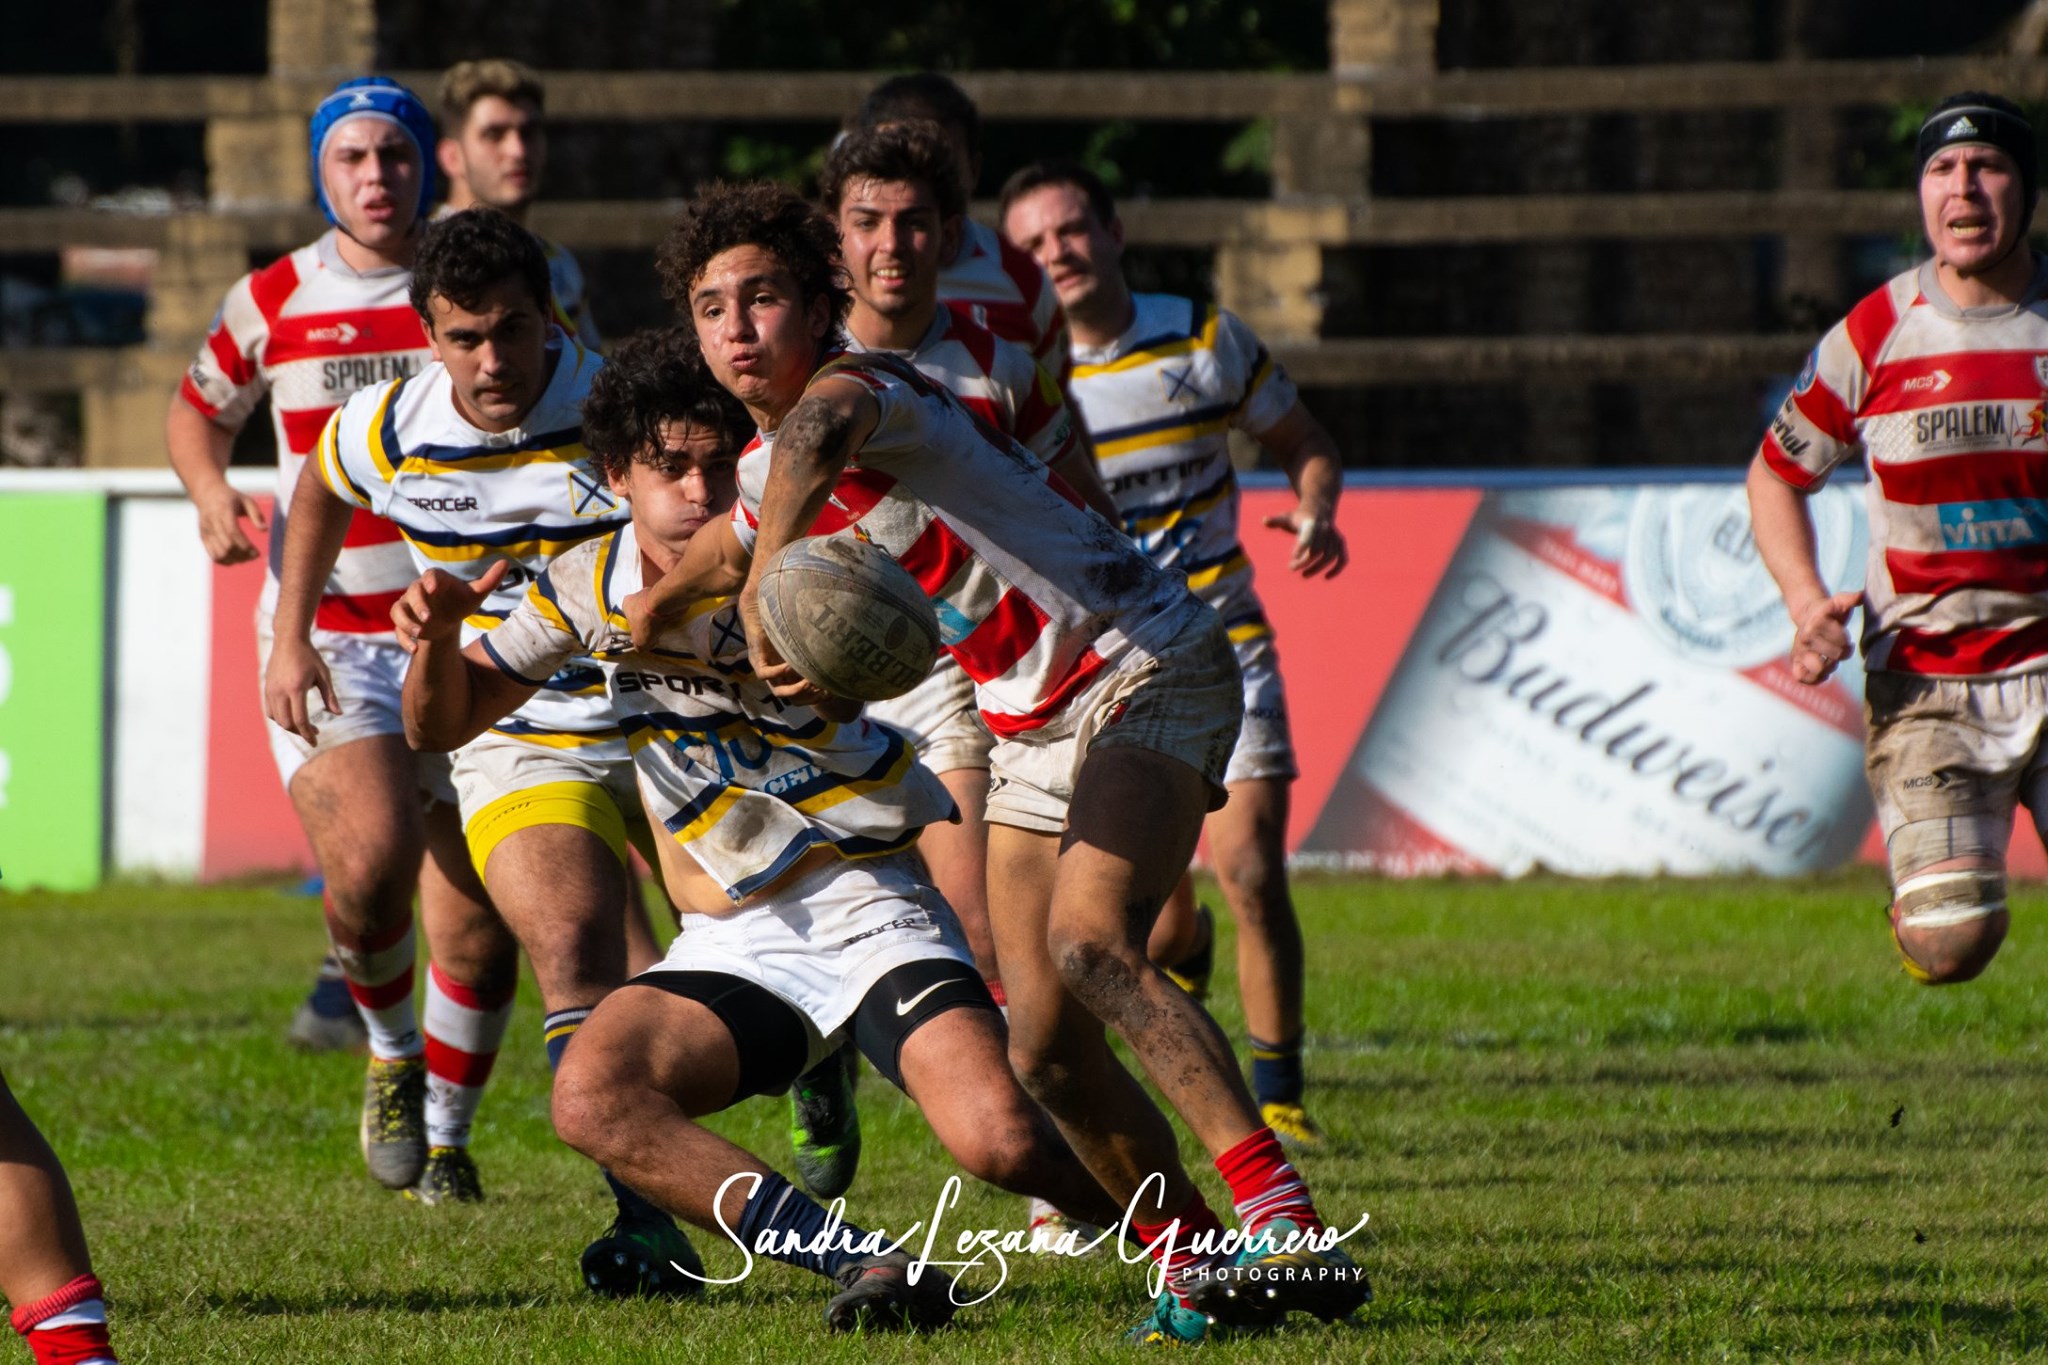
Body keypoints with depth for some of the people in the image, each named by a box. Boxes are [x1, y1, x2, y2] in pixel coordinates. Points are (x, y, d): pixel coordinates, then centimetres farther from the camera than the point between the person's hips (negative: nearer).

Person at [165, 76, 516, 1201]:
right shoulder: (272, 302, 3)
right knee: (369, 861, -25)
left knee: (477, 921, -3)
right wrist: (213, 495, 0)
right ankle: (390, 1049, 6)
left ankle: (443, 1133, 19)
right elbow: (197, 412, 21)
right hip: (325, 639, -1)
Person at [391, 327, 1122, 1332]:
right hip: (733, 942, 4)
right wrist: (439, 632, -11)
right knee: (591, 1097, -26)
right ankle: (869, 1271, -25)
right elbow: (442, 722, 11)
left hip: (872, 903, -4)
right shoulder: (591, 587, 3)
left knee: (1001, 1143, -27)